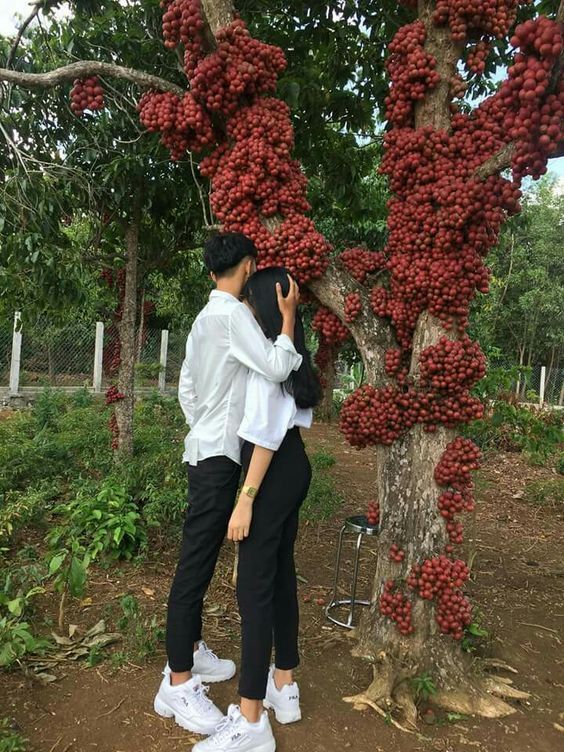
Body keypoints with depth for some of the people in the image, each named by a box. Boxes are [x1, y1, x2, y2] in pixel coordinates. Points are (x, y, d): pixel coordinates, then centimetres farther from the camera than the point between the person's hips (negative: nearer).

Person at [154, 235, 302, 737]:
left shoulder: (204, 317, 14)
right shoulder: (234, 314, -14)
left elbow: (185, 388, 18)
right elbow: (277, 368, -25)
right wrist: (288, 315, -12)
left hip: (206, 450, 10)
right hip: (220, 456, -10)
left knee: (202, 559, 17)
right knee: (196, 563, -4)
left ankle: (190, 651, 31)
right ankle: (177, 685, 6)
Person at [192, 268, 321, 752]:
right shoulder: (293, 354, 13)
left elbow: (268, 434, -21)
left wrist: (245, 500, -19)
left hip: (273, 474, -10)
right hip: (296, 468, 10)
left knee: (254, 587, -5)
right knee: (281, 573, 17)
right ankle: (284, 688, 30)